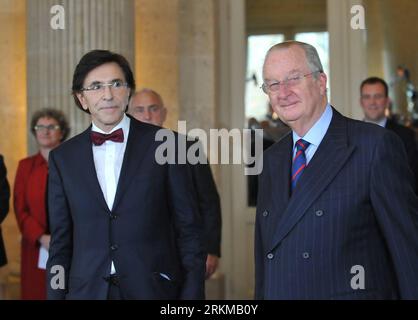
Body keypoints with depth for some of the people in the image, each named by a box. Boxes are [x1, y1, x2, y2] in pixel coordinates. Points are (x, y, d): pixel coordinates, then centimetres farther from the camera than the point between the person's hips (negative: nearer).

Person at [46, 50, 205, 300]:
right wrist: (56, 295, 2)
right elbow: (61, 241, 8)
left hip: (153, 288, -2)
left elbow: (189, 231, -1)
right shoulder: (63, 158, 6)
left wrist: (192, 295, -6)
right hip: (87, 291, 2)